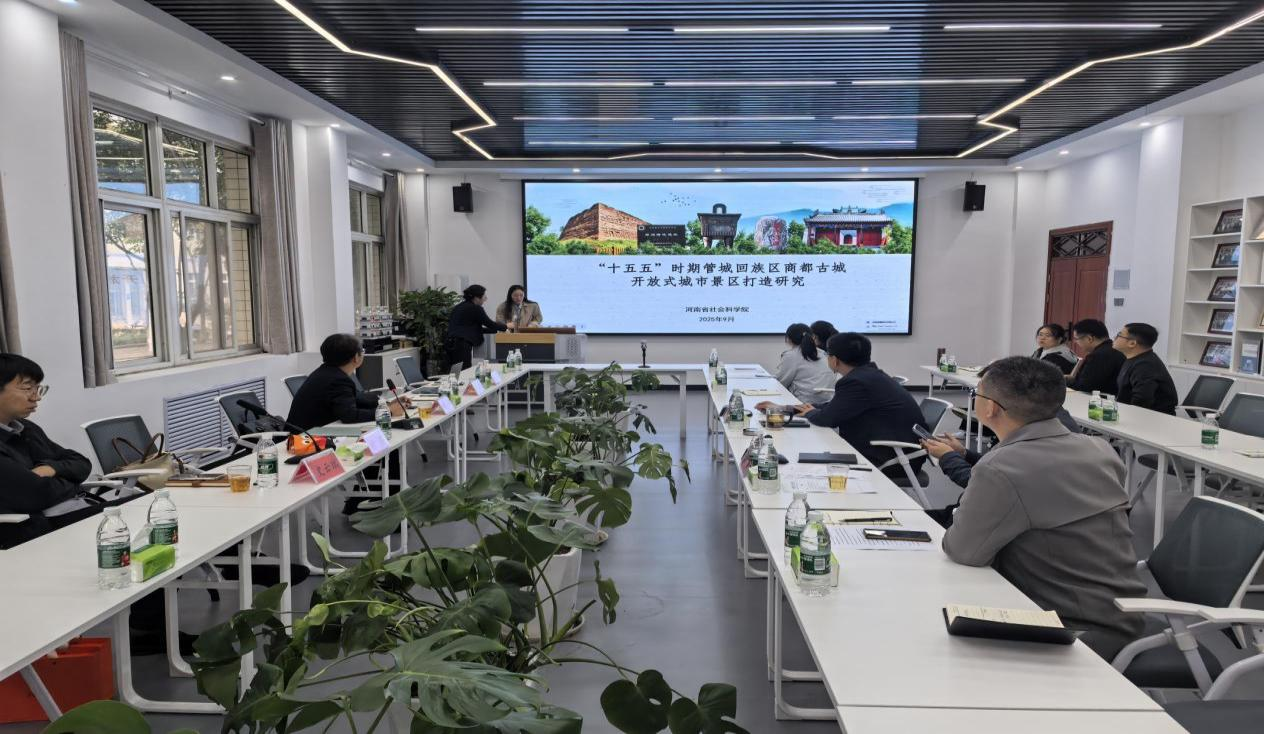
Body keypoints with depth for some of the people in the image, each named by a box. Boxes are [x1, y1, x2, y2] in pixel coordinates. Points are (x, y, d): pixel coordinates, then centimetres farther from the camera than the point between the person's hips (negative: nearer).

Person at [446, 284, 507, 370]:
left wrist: (495, 328, 28)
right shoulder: (475, 308, -5)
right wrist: (506, 326, 18)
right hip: (463, 344, -9)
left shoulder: (459, 307, 19)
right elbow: (490, 323, 0)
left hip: (451, 344, 9)